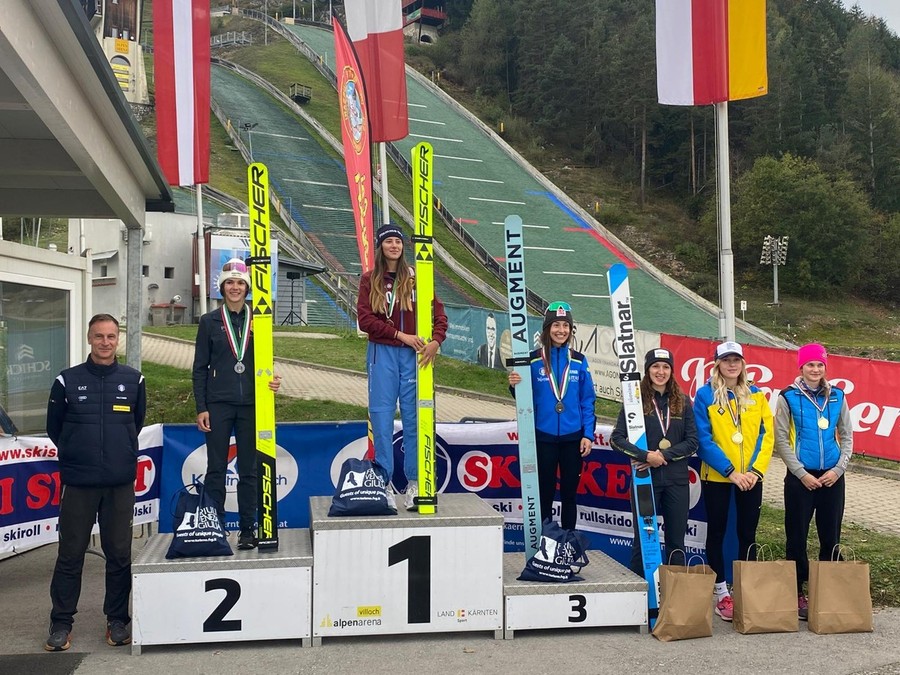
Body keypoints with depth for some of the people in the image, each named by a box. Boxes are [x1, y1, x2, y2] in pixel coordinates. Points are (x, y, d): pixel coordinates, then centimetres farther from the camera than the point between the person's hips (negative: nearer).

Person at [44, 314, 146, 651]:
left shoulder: (133, 380, 4)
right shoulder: (67, 381, -1)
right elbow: (54, 428, 11)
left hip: (121, 484, 1)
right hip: (77, 483, -1)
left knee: (119, 554, 7)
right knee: (70, 554, 5)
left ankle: (118, 619, 20)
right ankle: (61, 622, 17)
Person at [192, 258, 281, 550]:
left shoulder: (257, 320, 7)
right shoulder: (209, 321, 5)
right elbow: (200, 368, 4)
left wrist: (272, 380, -9)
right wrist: (201, 408, -2)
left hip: (251, 404, 1)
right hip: (218, 404, -1)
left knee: (249, 470, 6)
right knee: (216, 469, 3)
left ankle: (247, 530, 13)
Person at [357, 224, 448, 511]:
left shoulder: (415, 278, 6)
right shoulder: (369, 280, 5)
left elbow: (438, 312, 3)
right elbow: (364, 319, -4)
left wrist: (436, 341, -14)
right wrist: (400, 334, -12)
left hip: (413, 355, 0)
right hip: (382, 353, 0)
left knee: (414, 417, 1)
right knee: (382, 417, -1)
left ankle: (414, 483, 9)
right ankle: (384, 481, 8)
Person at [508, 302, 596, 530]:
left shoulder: (579, 361, 3)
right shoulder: (534, 360, -3)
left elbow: (588, 400, 5)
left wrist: (588, 434, -1)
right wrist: (514, 386, -19)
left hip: (573, 438, 2)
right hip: (544, 437, -2)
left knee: (569, 494, 10)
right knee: (545, 494, 6)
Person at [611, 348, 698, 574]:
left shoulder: (682, 402, 8)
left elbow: (692, 441, 3)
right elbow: (617, 438, -6)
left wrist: (664, 456, -10)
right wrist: (646, 456, -18)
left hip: (677, 478, 3)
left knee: (676, 540, 8)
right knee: (642, 538, 4)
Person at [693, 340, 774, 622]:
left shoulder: (756, 395, 6)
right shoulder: (705, 395, -5)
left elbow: (766, 435, 2)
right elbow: (704, 440, -9)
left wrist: (756, 470, -10)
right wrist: (730, 471, -14)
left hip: (750, 477, 3)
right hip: (716, 477, -3)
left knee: (747, 533, 8)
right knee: (717, 532, 5)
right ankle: (721, 593, 14)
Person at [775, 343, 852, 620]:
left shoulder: (837, 396, 5)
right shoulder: (789, 397, -4)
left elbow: (847, 436, 8)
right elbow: (781, 440, -6)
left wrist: (838, 469, -5)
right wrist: (802, 474, -11)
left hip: (832, 477, 3)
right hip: (800, 477, -3)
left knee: (831, 537, 8)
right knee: (797, 537, 3)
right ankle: (797, 593, 12)